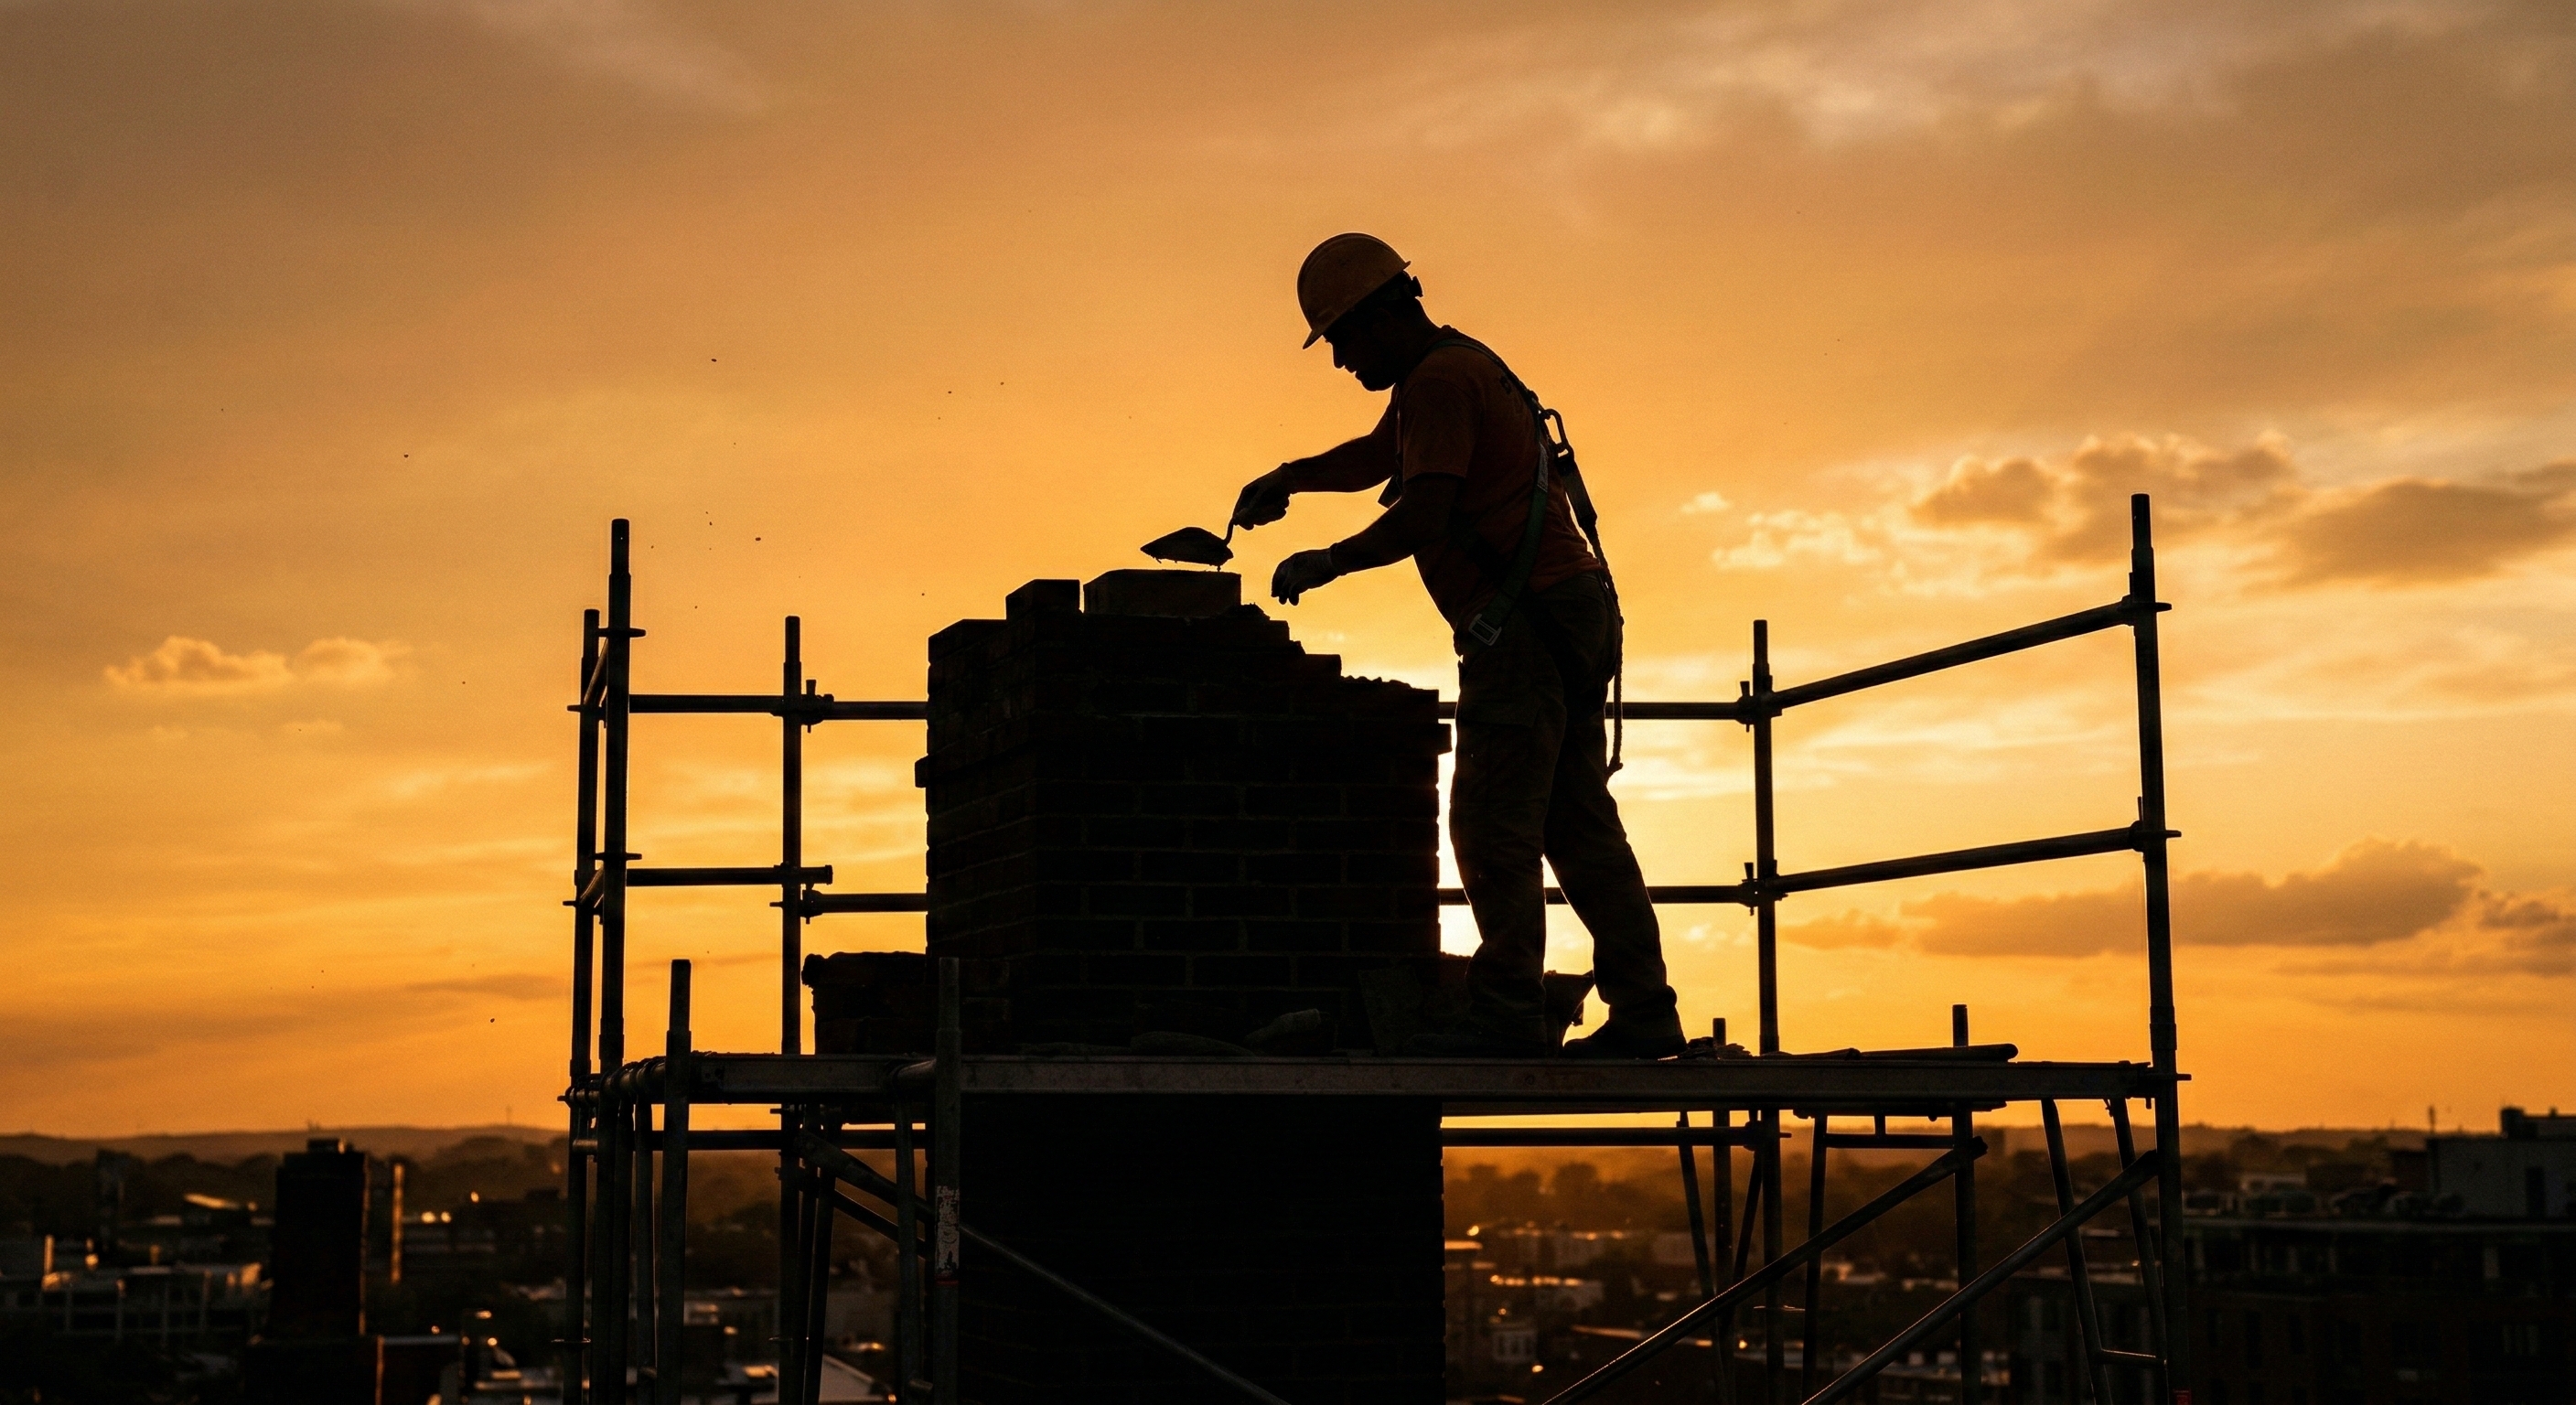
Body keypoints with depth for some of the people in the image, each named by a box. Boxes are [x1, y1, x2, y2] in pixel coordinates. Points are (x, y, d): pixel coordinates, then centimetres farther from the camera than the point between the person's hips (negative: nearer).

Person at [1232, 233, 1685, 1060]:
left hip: (1522, 623, -10)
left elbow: (1423, 518, -19)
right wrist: (1289, 478, 24)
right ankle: (1643, 1012, 7)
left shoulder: (1439, 381, -10)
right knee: (1580, 825, 8)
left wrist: (1325, 563, -7)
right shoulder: (1461, 366, 23)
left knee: (1494, 824, -9)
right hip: (1575, 612, 10)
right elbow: (1374, 458, 38)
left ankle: (1508, 1014, -10)